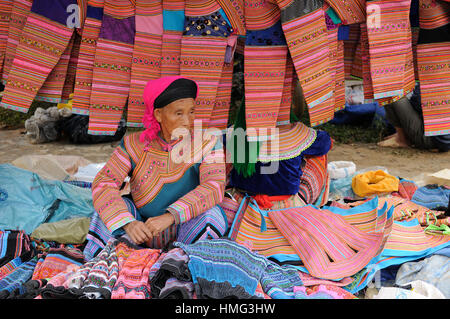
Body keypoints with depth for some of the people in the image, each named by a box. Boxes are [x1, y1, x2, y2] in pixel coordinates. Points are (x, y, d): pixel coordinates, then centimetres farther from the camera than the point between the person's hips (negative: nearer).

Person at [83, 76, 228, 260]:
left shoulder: (207, 143, -13)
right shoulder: (134, 144, -9)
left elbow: (215, 186, -28)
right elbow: (103, 184, -16)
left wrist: (170, 217, -40)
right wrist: (127, 223, -34)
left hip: (188, 231, -1)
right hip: (144, 233, 2)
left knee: (211, 213, -30)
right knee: (113, 205, -21)